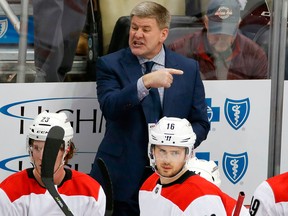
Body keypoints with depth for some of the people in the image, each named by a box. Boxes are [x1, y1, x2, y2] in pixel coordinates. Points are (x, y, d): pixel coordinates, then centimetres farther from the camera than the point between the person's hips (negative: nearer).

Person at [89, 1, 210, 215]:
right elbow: (109, 107, -17)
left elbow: (200, 123, 10)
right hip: (122, 176, -2)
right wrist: (145, 83, -30)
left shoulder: (188, 68, 7)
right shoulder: (110, 65, 0)